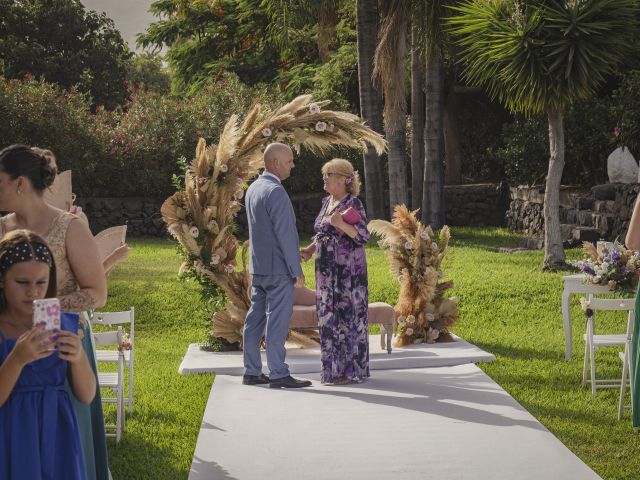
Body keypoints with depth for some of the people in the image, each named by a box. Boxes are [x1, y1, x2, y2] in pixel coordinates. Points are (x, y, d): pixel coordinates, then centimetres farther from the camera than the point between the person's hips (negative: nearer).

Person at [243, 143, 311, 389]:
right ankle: (278, 374, 0)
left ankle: (252, 372, 15)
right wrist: (297, 271, -15)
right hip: (279, 268, -9)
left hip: (258, 267, 9)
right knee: (277, 322, -4)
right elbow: (285, 235, -20)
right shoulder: (276, 192, -18)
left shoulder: (253, 189, 11)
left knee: (255, 319, 10)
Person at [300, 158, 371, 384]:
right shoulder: (327, 202, 13)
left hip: (347, 271, -8)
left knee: (349, 316, -4)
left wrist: (341, 224, -29)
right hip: (328, 272, 8)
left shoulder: (353, 203, -11)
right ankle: (336, 368, 17)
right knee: (330, 317, 9)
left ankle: (353, 370, 3)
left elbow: (364, 236, -15)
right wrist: (310, 249, 4)